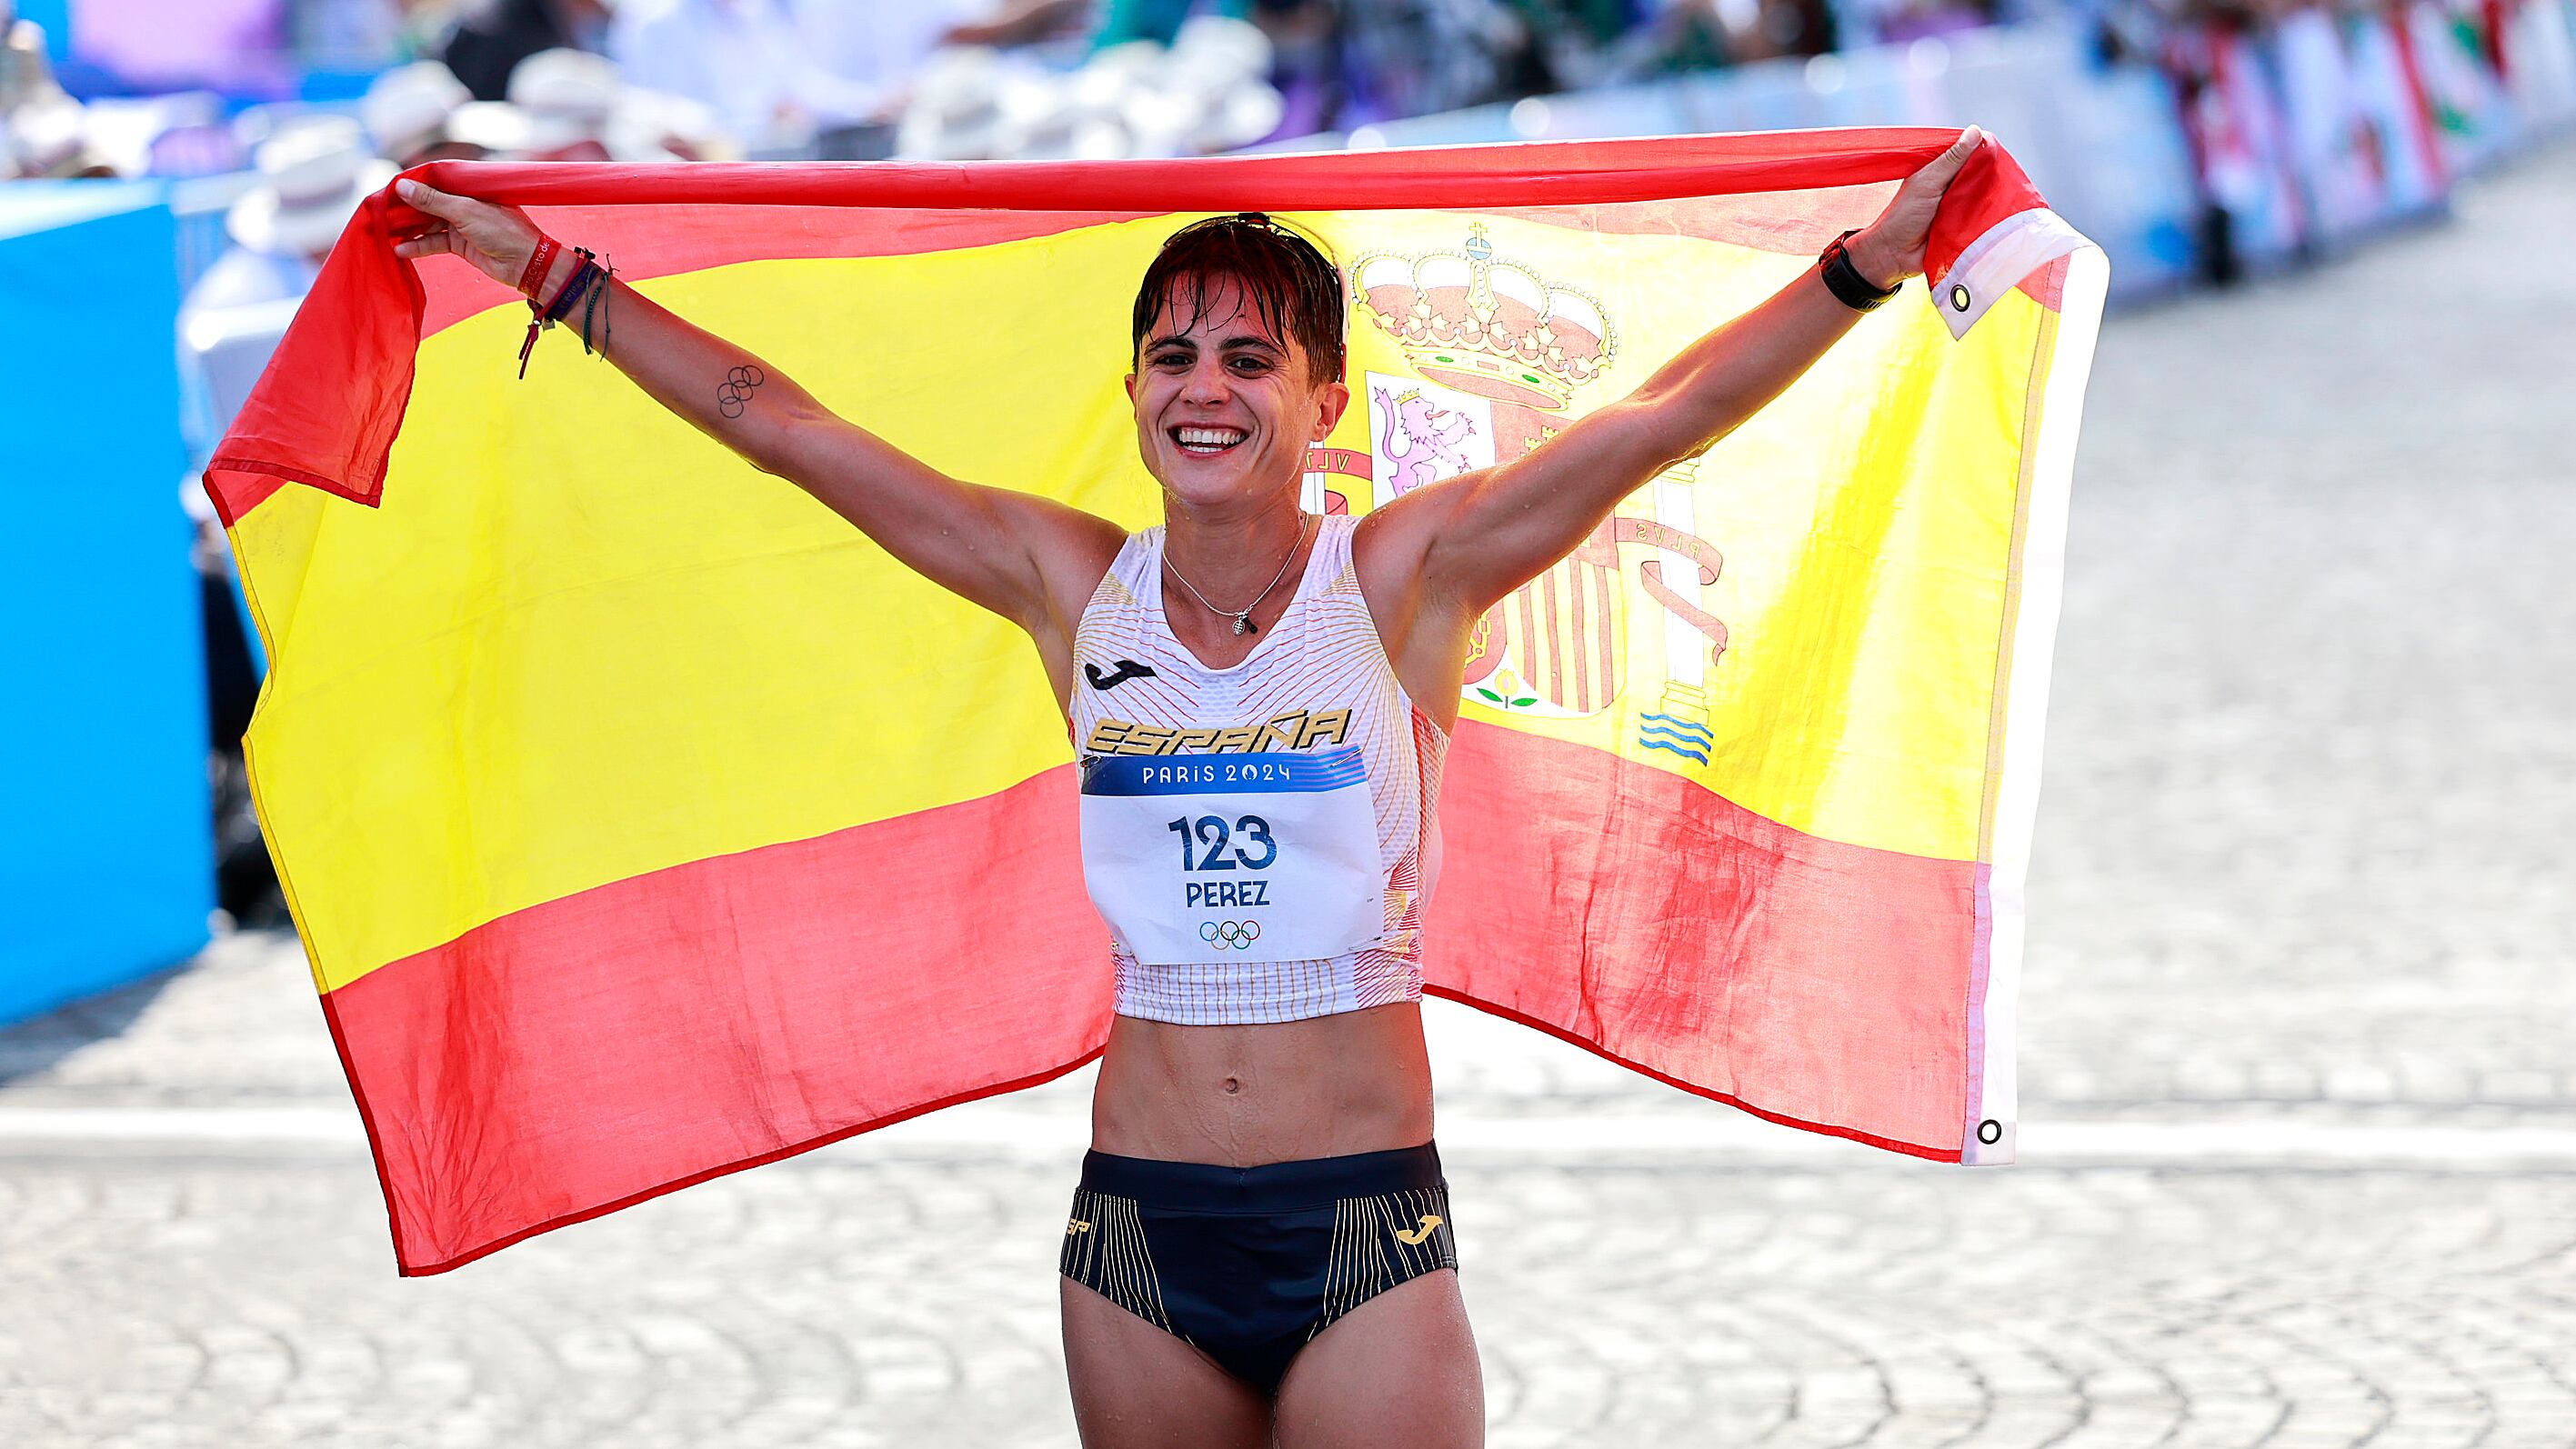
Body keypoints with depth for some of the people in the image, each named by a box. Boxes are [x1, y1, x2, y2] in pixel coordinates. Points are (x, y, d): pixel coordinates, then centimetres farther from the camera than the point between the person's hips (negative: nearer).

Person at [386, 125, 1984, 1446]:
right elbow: (785, 429, 8)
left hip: (1362, 1224, -3)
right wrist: (551, 273, 11)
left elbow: (1668, 415, -8)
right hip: (1141, 1222, 3)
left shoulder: (1402, 581, -3)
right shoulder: (1073, 586, 4)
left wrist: (1869, 260, -15)